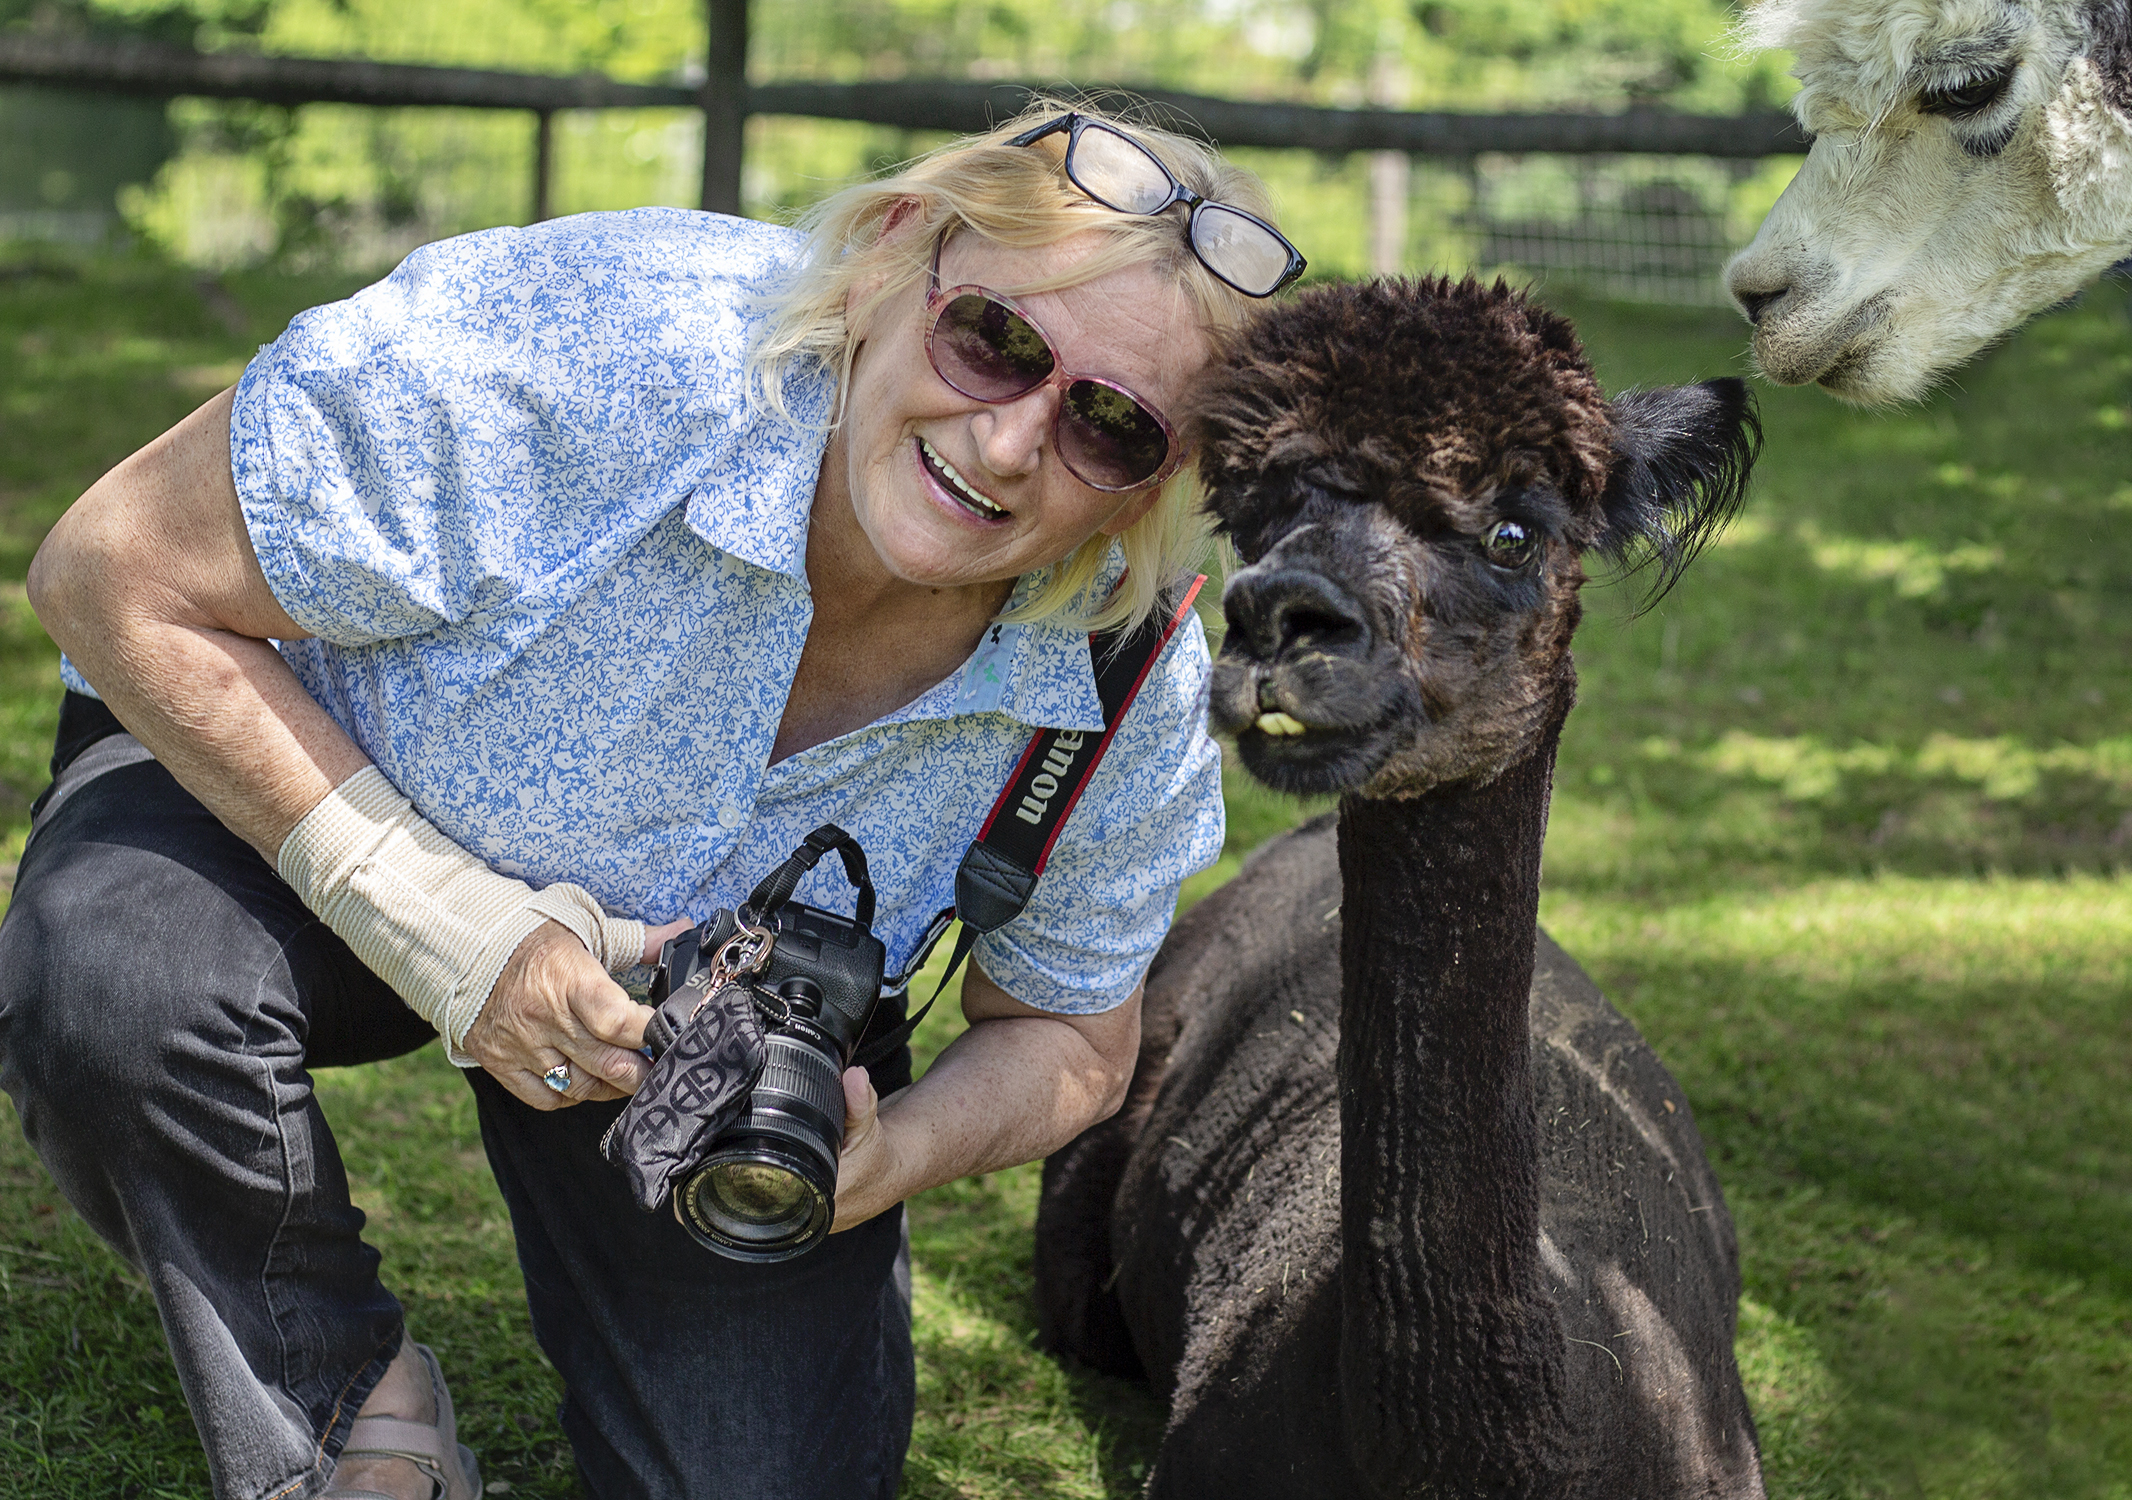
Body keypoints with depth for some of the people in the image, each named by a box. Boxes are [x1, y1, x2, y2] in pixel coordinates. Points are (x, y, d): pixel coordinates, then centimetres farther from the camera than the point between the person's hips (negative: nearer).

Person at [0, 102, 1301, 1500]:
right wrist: (427, 914, -35)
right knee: (116, 987, -36)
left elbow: (1068, 1039, -4)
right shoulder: (586, 349, -38)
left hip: (714, 981, 2)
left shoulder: (1131, 679, -23)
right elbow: (114, 573, -29)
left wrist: (886, 1160, -28)